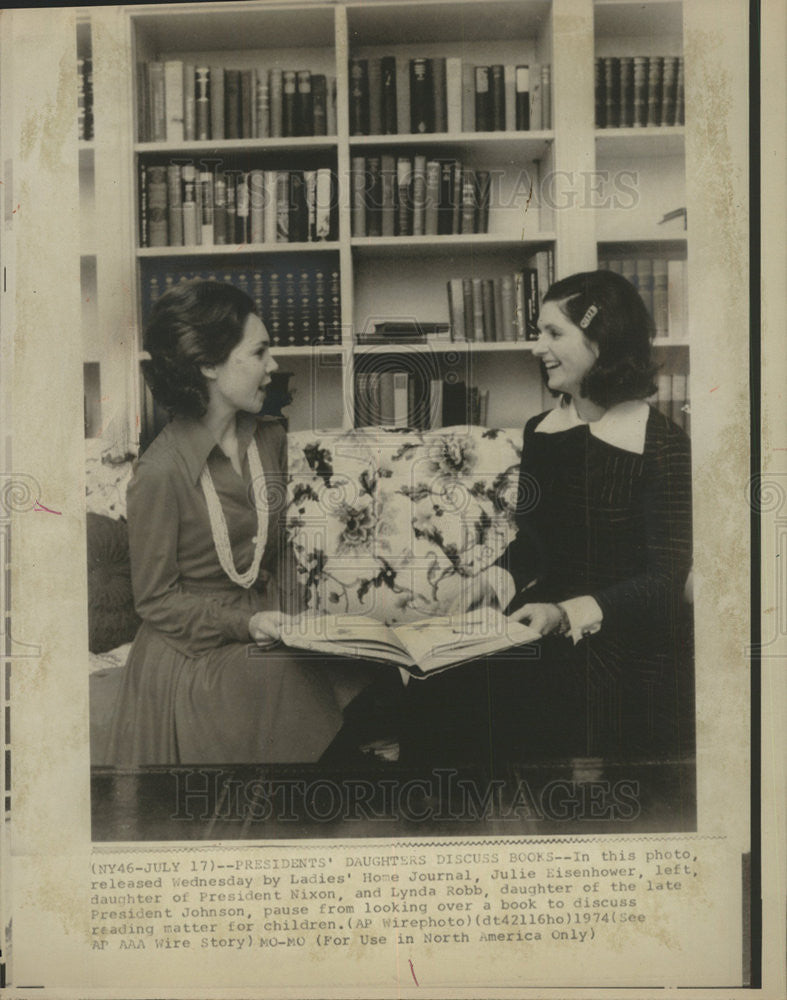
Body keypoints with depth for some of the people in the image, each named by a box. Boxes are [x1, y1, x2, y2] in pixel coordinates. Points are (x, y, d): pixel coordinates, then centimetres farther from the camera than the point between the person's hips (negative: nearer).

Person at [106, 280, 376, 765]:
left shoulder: (271, 439, 5)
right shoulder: (162, 472, -16)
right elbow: (156, 599, -9)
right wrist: (245, 625, -21)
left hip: (268, 641, 5)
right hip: (197, 656, -5)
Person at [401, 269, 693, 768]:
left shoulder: (662, 444, -7)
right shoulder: (541, 430, 12)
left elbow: (665, 578, -11)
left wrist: (569, 613, -23)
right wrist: (500, 576, -3)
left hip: (630, 638, -5)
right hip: (545, 623, 5)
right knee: (442, 683, -20)